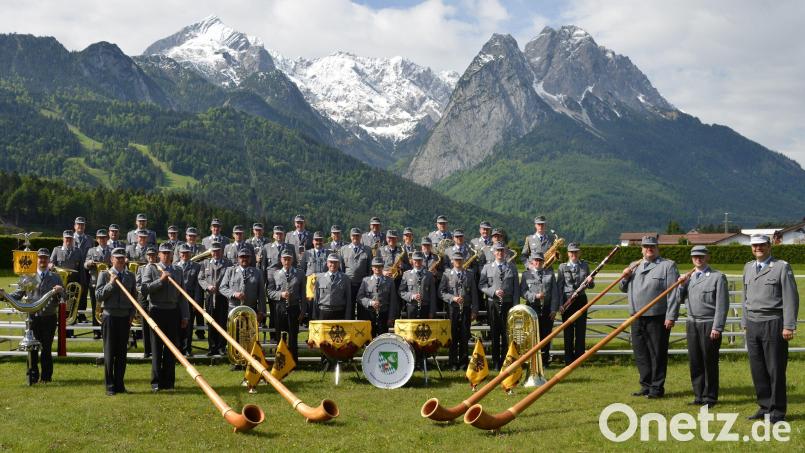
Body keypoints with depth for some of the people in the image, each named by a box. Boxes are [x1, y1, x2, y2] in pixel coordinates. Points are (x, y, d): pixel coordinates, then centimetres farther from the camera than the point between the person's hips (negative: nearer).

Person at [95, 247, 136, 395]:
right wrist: (110, 284, -15)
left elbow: (134, 297, 16)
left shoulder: (130, 276, 11)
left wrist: (132, 314, 4)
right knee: (109, 352, 0)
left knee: (122, 352, 6)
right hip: (110, 316, -3)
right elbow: (98, 296, -4)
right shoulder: (104, 275, 1)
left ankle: (119, 384, 12)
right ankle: (110, 386, 5)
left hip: (125, 317, 3)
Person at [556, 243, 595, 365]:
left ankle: (580, 358, 11)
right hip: (567, 300, -2)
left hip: (581, 300, 2)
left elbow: (591, 286, 12)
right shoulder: (563, 267, 3)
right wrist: (560, 304, -6)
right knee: (568, 330, 2)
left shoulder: (585, 266, 8)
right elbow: (559, 286, 0)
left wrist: (590, 282, -12)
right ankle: (569, 359, 9)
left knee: (581, 330, 3)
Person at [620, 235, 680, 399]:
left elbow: (674, 293, -8)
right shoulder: (635, 267, 17)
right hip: (637, 318, 6)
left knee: (657, 354, -1)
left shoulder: (668, 265, -1)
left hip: (657, 318, -6)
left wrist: (671, 316, -15)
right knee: (640, 353, 10)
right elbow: (624, 289, 24)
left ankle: (657, 388, 8)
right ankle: (646, 385, 21)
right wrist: (625, 277, 3)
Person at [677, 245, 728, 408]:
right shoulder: (689, 278, 15)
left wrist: (717, 327, -15)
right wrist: (681, 285, 1)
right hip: (692, 324, 6)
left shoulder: (718, 277, -4)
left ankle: (710, 397, 10)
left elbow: (722, 305, -9)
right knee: (694, 362, 8)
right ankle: (699, 396, 18)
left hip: (709, 325, -6)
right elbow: (680, 299, 18)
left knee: (709, 363, 1)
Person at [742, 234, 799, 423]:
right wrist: (745, 322, 17)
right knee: (757, 369, 8)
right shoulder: (748, 268, 14)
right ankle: (765, 406, 18)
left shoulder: (782, 267, -4)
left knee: (775, 369, -1)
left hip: (773, 324, -6)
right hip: (753, 325, 6)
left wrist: (789, 326, -13)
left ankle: (778, 411, 7)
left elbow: (791, 298, -8)